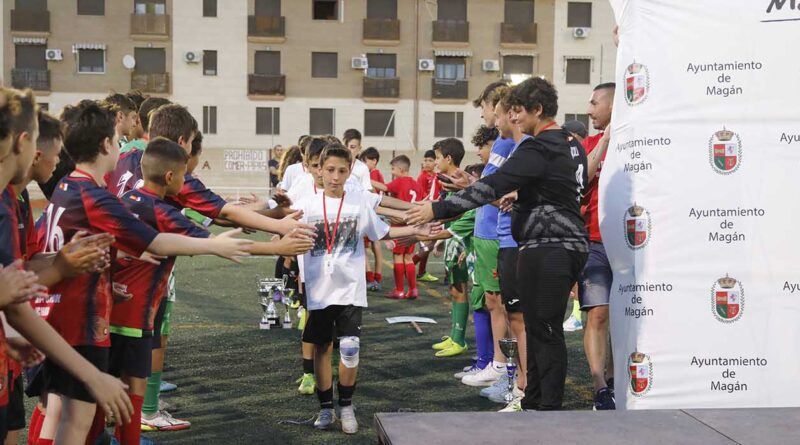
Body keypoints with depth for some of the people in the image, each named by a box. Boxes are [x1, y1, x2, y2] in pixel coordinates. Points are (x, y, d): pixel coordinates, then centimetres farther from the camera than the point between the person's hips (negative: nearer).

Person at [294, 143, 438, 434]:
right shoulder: (308, 206, -1)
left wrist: (416, 231, 4)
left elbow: (383, 233, 12)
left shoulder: (359, 205, 1)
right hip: (318, 292, 1)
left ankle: (346, 406, 10)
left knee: (350, 349, -10)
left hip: (349, 290, -1)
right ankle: (326, 408, 23)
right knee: (321, 348, 9)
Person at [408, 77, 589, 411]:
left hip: (546, 249, -10)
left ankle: (549, 408, 0)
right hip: (572, 244, 10)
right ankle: (532, 402, 23)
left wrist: (438, 210, -20)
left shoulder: (538, 149, -15)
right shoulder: (572, 146, 14)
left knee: (545, 331, -5)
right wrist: (520, 198, 27)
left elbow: (493, 185, -21)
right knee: (539, 328, 15)